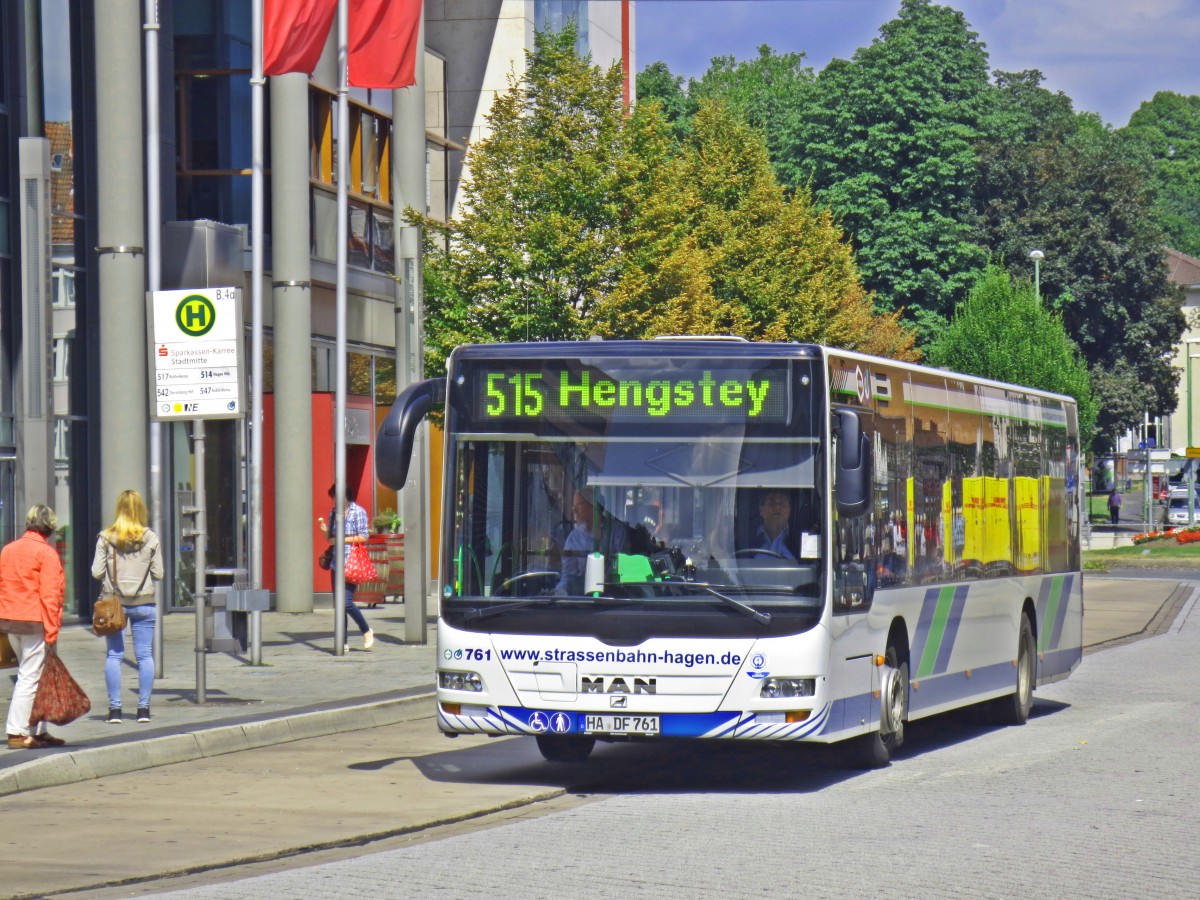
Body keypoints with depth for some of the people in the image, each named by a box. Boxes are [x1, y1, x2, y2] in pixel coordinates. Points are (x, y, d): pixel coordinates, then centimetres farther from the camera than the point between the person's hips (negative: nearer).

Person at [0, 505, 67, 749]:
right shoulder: (46, 553, -9)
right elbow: (49, 595, -14)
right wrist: (51, 632, -13)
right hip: (35, 622, -7)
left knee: (30, 675, 15)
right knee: (30, 677, -4)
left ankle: (38, 731, 16)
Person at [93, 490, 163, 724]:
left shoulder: (105, 538, -5)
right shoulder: (151, 538, -4)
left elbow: (97, 572, -6)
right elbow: (158, 574, -3)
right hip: (144, 603, 0)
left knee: (114, 655, 4)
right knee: (144, 655, 6)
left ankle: (114, 709, 1)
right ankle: (143, 708, 6)